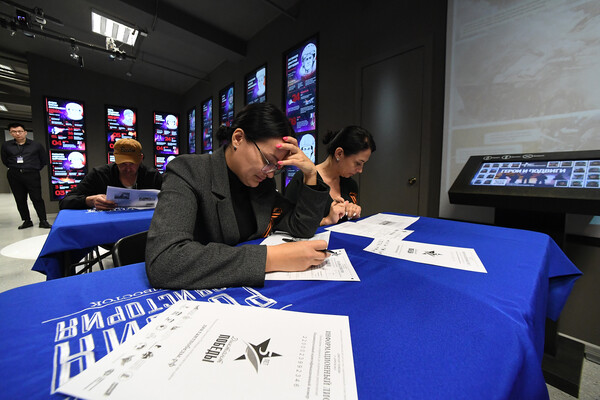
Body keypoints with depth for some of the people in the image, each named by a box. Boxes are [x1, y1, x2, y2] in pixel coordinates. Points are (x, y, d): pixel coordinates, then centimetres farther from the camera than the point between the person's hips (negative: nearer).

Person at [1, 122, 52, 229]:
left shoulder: (36, 145, 4)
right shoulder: (6, 145, 9)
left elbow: (44, 160, 9)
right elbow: (5, 161, 18)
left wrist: (36, 169, 7)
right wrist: (14, 168, 10)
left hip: (32, 175, -3)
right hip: (14, 176, 4)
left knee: (36, 198, -7)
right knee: (20, 200, 7)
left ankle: (43, 221, -6)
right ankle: (27, 221, 15)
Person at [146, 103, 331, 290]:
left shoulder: (263, 182, 1)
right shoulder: (189, 172, -14)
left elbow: (302, 228, 3)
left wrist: (311, 173, -8)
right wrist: (270, 257, -30)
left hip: (252, 290, 4)